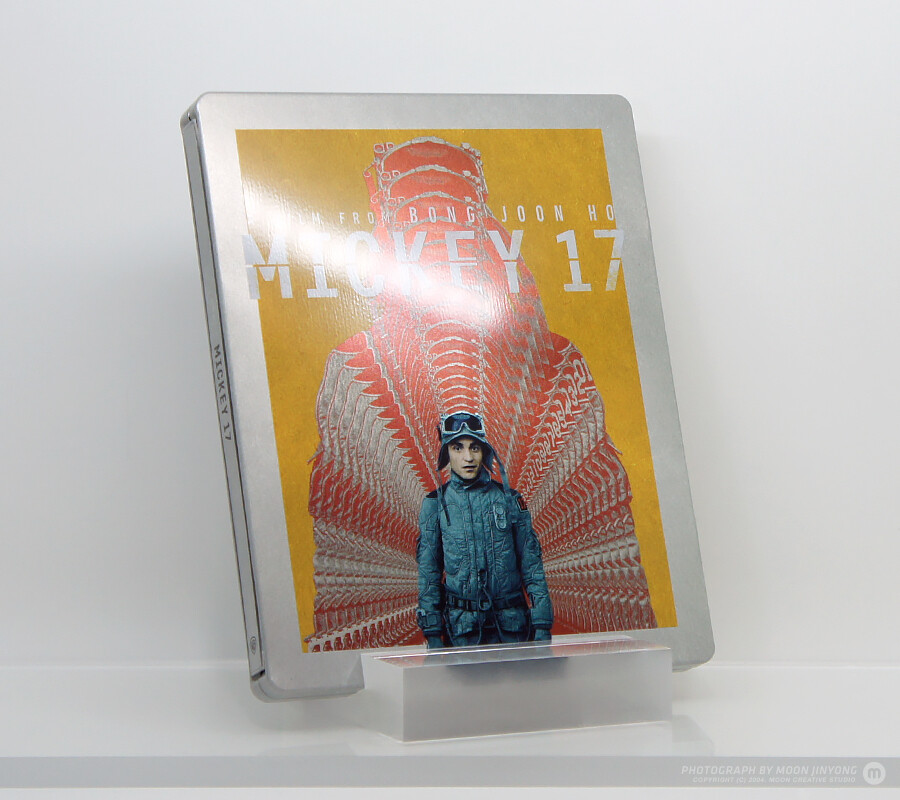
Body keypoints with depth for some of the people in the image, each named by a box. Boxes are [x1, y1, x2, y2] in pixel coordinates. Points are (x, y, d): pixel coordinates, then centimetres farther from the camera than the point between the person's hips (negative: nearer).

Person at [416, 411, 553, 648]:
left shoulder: (508, 499, 3)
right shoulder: (435, 504, 2)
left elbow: (531, 564, 5)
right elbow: (428, 571, 5)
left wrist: (542, 626, -1)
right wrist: (432, 633, 1)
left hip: (511, 621, 1)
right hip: (461, 625, -1)